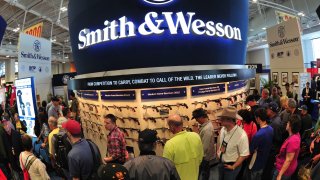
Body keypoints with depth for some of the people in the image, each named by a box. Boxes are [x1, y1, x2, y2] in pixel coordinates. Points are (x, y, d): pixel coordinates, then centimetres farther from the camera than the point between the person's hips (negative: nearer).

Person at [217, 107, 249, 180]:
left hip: (230, 166, -5)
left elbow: (244, 154, -21)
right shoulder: (223, 129, -13)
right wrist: (218, 151, 3)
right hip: (221, 163, 5)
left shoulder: (241, 135, -31)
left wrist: (233, 167, -14)